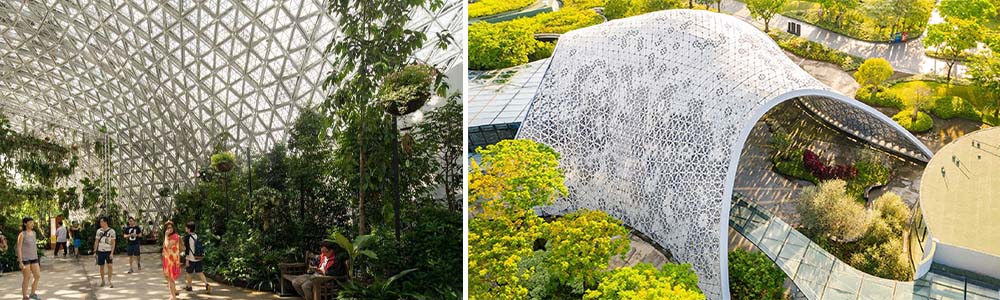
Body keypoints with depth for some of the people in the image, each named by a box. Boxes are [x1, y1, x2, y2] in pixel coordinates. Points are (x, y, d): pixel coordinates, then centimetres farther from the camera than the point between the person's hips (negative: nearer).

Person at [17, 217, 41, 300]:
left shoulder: (33, 233, 9)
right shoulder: (22, 234, -11)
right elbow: (19, 248, -12)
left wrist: (36, 259, 17)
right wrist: (20, 262, -15)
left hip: (33, 258, 6)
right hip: (25, 258, -6)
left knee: (38, 276, 4)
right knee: (27, 278, -2)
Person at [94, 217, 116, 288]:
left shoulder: (111, 231, -5)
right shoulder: (99, 231, 5)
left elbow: (113, 243, -5)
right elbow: (96, 241, 11)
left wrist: (112, 253, -12)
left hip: (108, 251, -3)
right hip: (100, 251, 3)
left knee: (109, 265, -12)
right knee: (101, 266, 8)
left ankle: (109, 281, -6)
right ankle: (102, 281, 22)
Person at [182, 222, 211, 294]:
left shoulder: (187, 237, -14)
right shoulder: (197, 236, 3)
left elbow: (187, 249, -15)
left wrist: (186, 260, -12)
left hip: (191, 259, -5)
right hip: (198, 258, 5)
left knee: (189, 273, 14)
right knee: (200, 272, 7)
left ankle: (189, 287, 29)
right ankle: (207, 285, -9)